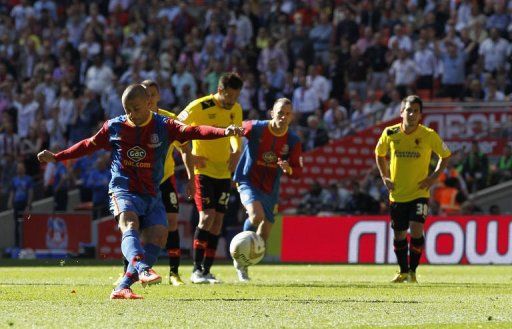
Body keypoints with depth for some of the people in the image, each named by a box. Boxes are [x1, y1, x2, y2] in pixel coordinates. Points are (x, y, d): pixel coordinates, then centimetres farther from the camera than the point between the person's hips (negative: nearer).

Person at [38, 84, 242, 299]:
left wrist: (224, 132, -29)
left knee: (158, 234, -17)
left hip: (151, 193, 2)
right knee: (130, 224, -31)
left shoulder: (163, 127, 1)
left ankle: (122, 288, -14)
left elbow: (193, 132, -13)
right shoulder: (114, 127, 5)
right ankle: (143, 269, -58)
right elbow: (89, 145, 18)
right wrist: (56, 157, 19)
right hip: (123, 189, -2)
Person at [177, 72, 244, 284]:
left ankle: (207, 271, 9)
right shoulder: (200, 107, -15)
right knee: (207, 216, -17)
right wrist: (189, 157, -13)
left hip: (223, 172, 6)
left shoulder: (236, 110, 4)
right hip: (203, 170, -6)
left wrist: (236, 152, 3)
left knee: (217, 221, 3)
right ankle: (197, 270, -12)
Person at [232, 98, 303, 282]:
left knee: (262, 237, 6)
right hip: (248, 182, -4)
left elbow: (298, 171, -1)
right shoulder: (256, 128, -15)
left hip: (270, 190, 4)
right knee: (257, 216, -33)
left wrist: (288, 169, -21)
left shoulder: (293, 141, -5)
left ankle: (243, 265, 31)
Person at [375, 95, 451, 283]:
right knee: (399, 234, 9)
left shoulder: (429, 135, -10)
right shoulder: (390, 133, -4)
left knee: (416, 230, -18)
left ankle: (412, 271, -3)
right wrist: (385, 177, 6)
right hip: (396, 194, 3)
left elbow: (445, 155, 6)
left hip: (419, 192, -3)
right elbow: (379, 154, 16)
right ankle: (403, 271, 27)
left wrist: (434, 177, -4)